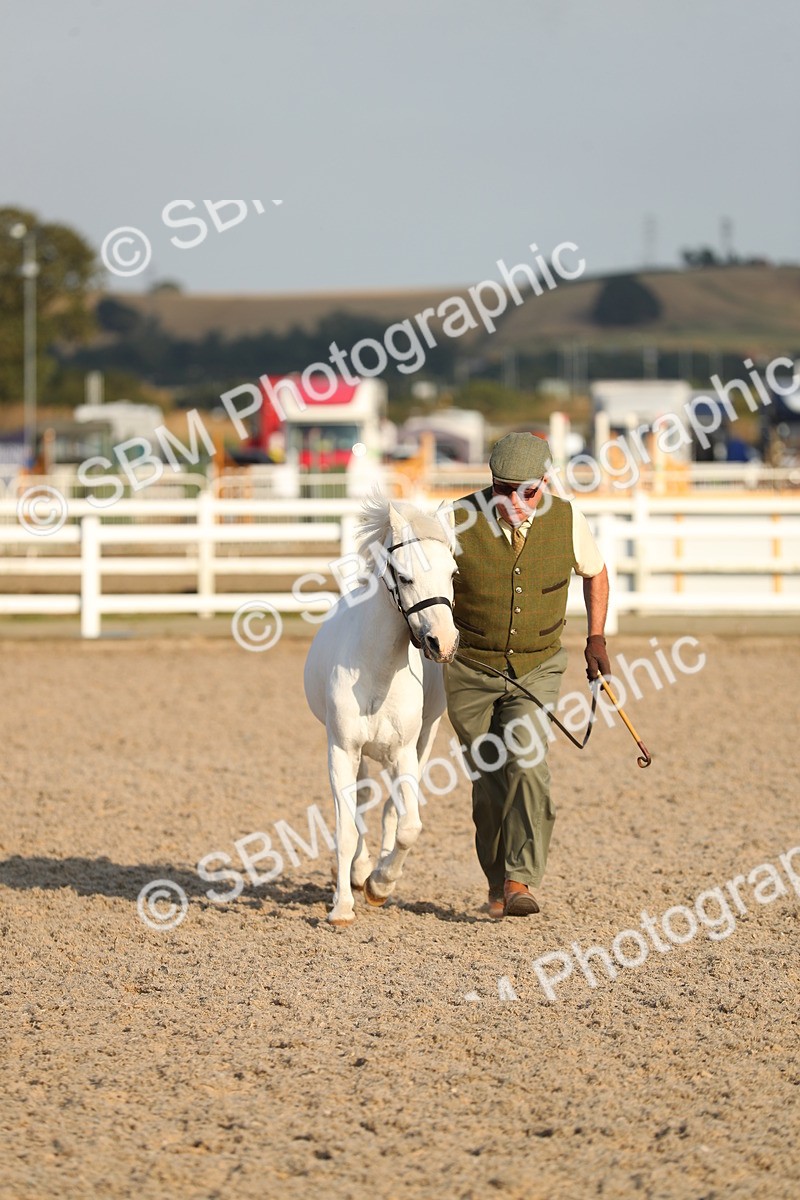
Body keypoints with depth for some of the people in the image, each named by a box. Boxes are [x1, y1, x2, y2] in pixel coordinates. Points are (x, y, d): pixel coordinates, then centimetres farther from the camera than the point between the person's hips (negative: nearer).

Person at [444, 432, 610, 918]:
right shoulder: (460, 522, -16)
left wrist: (596, 638, 7)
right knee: (489, 782, 4)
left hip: (538, 668, 0)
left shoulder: (567, 521, -10)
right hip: (470, 668, 0)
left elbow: (595, 572, 11)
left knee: (527, 765, -19)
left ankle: (521, 881, -18)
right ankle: (497, 883, 22)